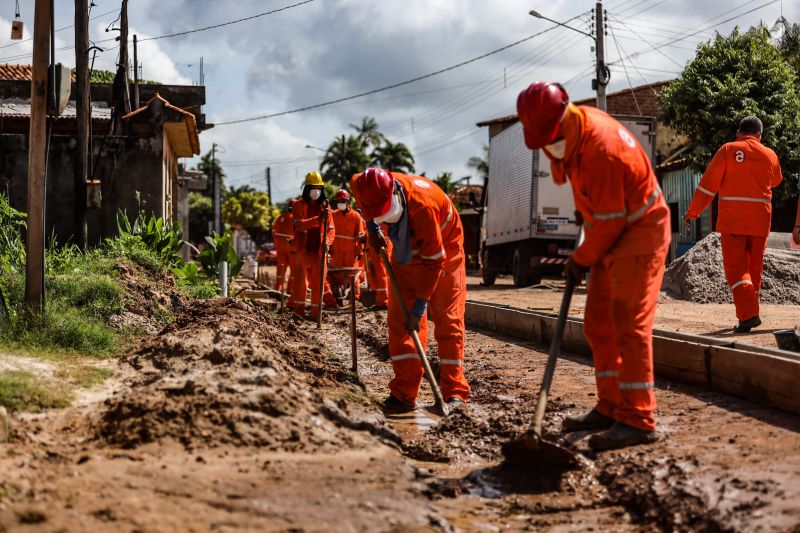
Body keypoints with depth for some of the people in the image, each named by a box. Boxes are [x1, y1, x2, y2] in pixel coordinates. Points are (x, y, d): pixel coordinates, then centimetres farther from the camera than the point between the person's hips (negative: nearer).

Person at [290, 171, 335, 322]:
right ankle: (298, 313, 7)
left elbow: (331, 229, 6)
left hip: (319, 251, 2)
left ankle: (316, 314, 12)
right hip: (302, 250, -2)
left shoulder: (325, 207, 8)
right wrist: (318, 219, -32)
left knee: (318, 284, 5)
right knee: (300, 282, -1)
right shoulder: (298, 205, 0)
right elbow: (299, 224, -17)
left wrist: (327, 242, -16)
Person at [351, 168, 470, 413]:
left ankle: (455, 393, -5)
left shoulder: (422, 204, -39)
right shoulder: (372, 190, -22)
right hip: (406, 254, 6)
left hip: (443, 253, -5)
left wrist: (419, 308, -31)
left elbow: (433, 261, -34)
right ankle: (404, 394, -5)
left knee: (449, 321, -8)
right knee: (400, 320, -4)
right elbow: (356, 182, 7)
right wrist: (372, 228, -1)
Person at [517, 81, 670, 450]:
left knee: (629, 323, -13)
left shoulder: (600, 149, -28)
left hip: (639, 232, -10)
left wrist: (581, 259, -9)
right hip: (613, 236, 10)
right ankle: (611, 408, 16)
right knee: (599, 325, 10)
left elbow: (609, 220, -21)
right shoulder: (573, 128, 0)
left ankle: (637, 420, -11)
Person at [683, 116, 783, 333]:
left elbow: (708, 184, -6)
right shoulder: (770, 155, 6)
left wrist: (693, 211, 0)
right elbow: (775, 181, 25)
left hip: (732, 219, -3)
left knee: (735, 267, -3)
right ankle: (751, 312, 22)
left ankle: (748, 314, -18)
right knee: (754, 267, 14)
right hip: (760, 219, 3)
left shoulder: (728, 150, -3)